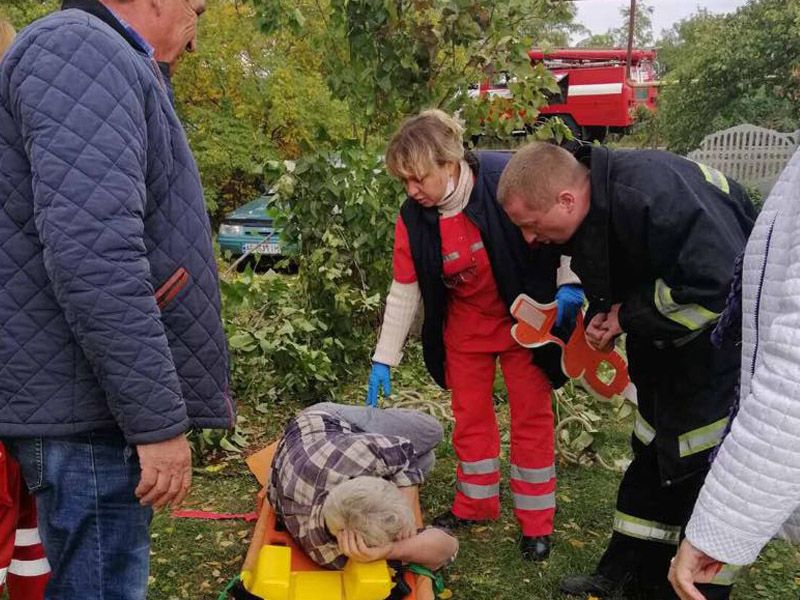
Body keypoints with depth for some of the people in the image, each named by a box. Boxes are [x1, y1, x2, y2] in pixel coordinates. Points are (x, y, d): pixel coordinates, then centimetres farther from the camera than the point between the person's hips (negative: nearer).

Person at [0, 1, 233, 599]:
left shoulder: (106, 64, 20)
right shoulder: (80, 50, -13)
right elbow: (92, 253, -25)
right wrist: (159, 420, -22)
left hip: (102, 398, 10)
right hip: (93, 408, -10)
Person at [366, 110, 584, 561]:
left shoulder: (508, 180, -28)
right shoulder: (413, 218, -15)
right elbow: (404, 291, -7)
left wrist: (570, 286, -25)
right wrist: (384, 360, -6)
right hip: (465, 325, 3)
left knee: (532, 417, 5)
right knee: (471, 415, 13)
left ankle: (537, 522, 21)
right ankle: (476, 504, 33)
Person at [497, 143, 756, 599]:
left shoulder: (651, 194, -33)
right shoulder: (588, 211, -4)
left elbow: (721, 282, -36)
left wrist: (631, 317, -24)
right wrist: (602, 316, -8)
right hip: (668, 339, 9)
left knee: (707, 463, -3)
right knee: (653, 454, 14)